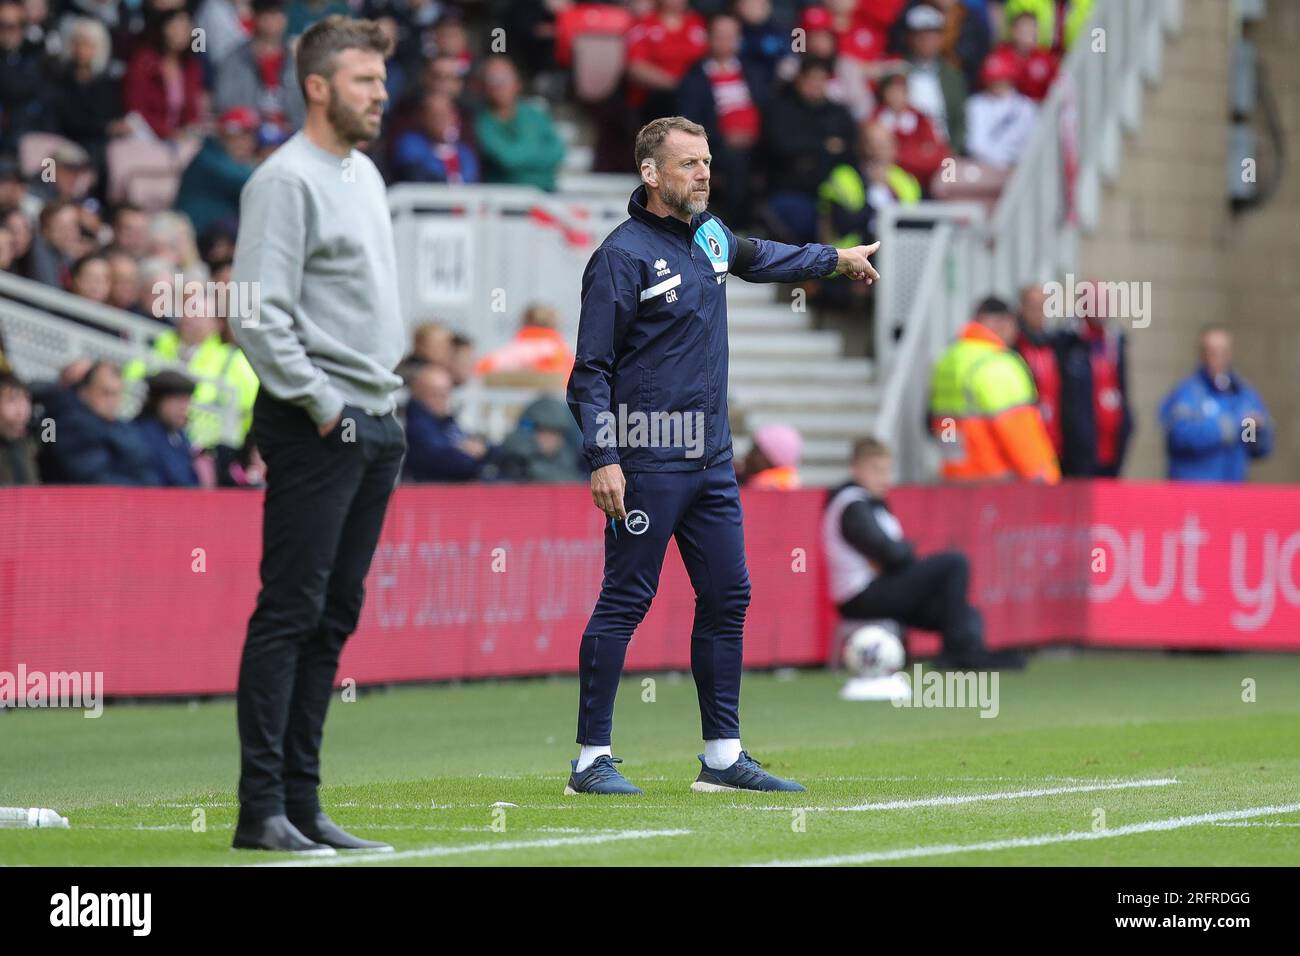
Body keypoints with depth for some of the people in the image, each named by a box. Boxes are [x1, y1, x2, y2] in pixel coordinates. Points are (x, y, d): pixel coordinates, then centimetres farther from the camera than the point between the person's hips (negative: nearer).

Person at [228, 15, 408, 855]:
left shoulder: (366, 174, 18)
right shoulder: (287, 180, -11)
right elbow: (260, 314, -17)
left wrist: (388, 411, 16)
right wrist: (321, 406, -16)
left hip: (374, 425, 9)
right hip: (315, 429, -9)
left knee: (334, 619, 9)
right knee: (290, 614, -9)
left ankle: (303, 803, 12)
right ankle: (261, 810, -8)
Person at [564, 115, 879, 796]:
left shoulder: (709, 235, 12)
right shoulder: (623, 255, -11)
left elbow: (759, 258, 37)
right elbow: (592, 369, -12)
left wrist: (836, 259, 49)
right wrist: (603, 458, -20)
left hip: (712, 458, 8)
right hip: (648, 462, -8)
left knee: (727, 598, 9)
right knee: (625, 601, -7)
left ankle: (723, 757, 16)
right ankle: (592, 759, -2)